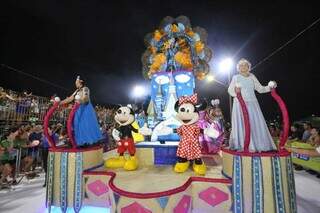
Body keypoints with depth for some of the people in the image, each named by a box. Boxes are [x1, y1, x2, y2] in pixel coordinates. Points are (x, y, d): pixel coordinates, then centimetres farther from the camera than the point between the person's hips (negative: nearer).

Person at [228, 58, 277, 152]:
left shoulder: (252, 77, 15)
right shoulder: (235, 77, 7)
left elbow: (260, 89, 15)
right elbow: (230, 90, 2)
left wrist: (270, 87, 0)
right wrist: (235, 91, -18)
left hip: (252, 104, 3)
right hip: (240, 104, -3)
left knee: (255, 123, -1)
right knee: (242, 124, -6)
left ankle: (256, 145, 6)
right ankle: (241, 146, -3)